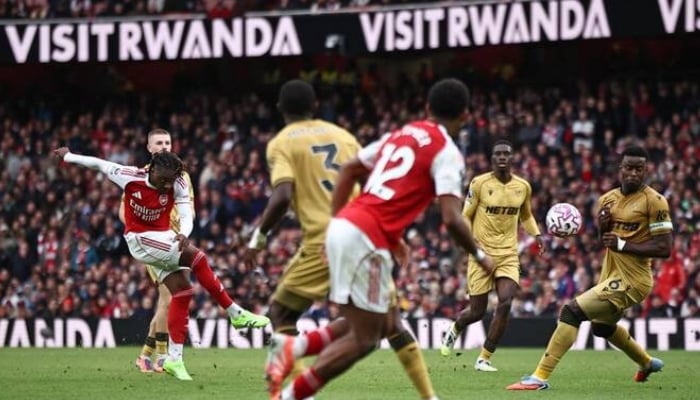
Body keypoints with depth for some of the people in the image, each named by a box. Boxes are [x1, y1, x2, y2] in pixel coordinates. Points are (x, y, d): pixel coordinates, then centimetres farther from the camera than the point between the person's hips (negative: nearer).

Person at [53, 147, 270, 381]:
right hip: (140, 239, -5)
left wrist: (183, 234, -44)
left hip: (164, 239, 5)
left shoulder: (178, 185, -13)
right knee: (196, 258, -23)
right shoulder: (131, 178, -19)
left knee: (182, 291, -6)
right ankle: (236, 314, -17)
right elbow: (98, 164, -5)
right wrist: (68, 156, 6)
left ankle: (174, 359, 1)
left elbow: (186, 216, -21)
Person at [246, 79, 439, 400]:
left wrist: (258, 237, -1)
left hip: (324, 241, -4)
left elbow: (283, 196, -12)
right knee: (388, 319, 15)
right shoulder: (343, 135, 17)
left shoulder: (281, 144, 3)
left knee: (281, 313, 12)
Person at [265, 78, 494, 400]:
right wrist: (479, 256, 2)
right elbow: (451, 219, -13)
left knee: (380, 324, 19)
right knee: (363, 339, 0)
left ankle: (295, 346, 6)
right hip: (368, 239, -8)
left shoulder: (400, 135, 19)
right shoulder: (446, 152, -4)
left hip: (343, 226, 8)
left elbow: (349, 170, 24)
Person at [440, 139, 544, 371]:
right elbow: (466, 216, 2)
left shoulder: (523, 186, 4)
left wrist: (536, 234, 2)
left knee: (505, 303, -17)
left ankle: (484, 358, -5)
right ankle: (454, 331, 39)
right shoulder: (479, 183, -6)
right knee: (477, 311, 1)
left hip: (508, 255, 2)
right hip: (482, 253, -2)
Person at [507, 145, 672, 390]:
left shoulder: (654, 201, -14)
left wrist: (623, 244, -21)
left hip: (631, 280, -10)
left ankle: (540, 377, -20)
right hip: (612, 275, 10)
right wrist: (602, 227, -4)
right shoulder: (608, 200, 8)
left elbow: (664, 248, -19)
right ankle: (647, 363, 56)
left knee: (572, 311, -19)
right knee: (602, 326, 32)